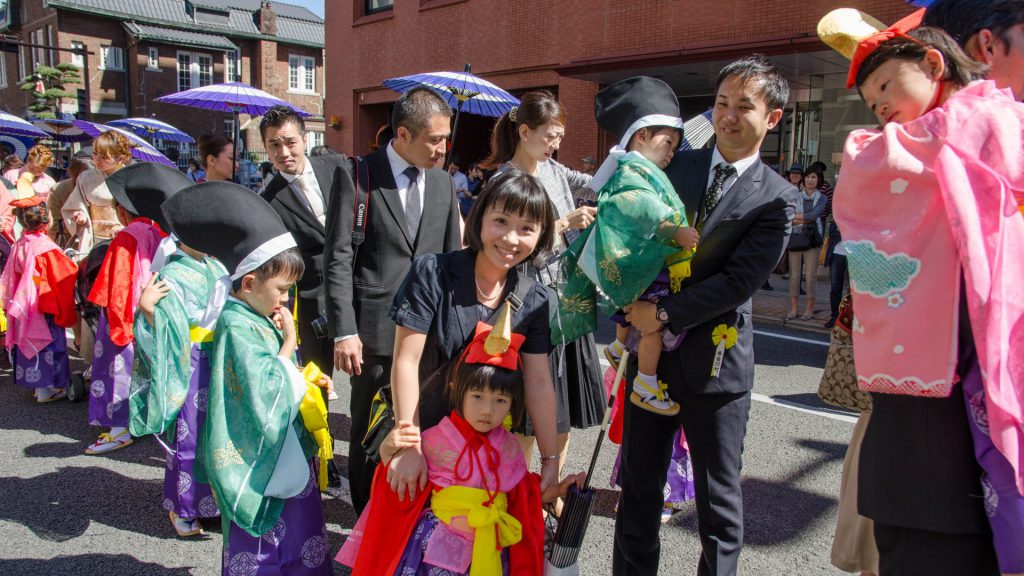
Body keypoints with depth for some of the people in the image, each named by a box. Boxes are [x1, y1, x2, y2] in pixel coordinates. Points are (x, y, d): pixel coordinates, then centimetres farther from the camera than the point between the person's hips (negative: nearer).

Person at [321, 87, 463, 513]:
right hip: (376, 330, -3)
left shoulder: (443, 183, 11)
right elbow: (338, 258, -7)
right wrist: (344, 331, -12)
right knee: (370, 434, 9)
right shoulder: (360, 175, -4)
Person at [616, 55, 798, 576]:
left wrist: (665, 314, -17)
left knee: (720, 502, 12)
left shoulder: (776, 197, -4)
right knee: (638, 490, 14)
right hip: (651, 350, 3)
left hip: (715, 360, -3)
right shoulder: (673, 166, 7)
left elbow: (740, 281, -13)